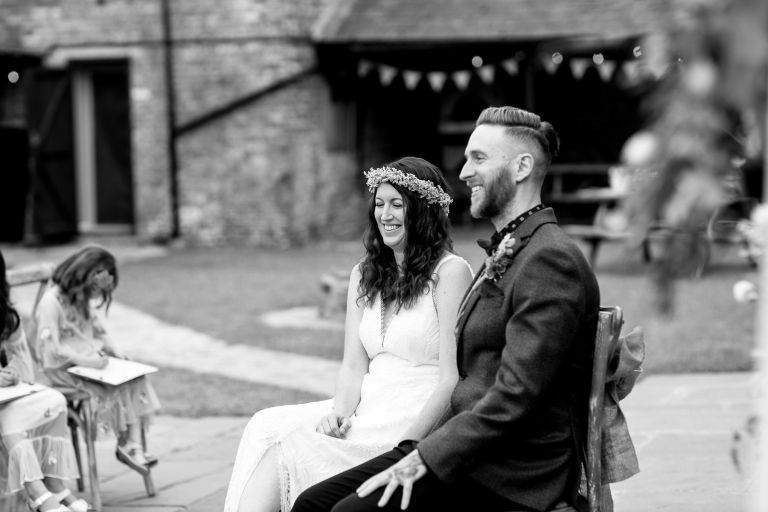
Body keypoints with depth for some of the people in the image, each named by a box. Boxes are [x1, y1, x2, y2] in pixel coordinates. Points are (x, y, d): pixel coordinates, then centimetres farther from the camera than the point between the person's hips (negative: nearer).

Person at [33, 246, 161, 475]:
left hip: (90, 359, 8)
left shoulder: (83, 298, 15)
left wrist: (114, 351, 3)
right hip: (62, 368, -8)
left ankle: (134, 445, -25)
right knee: (115, 386, -26)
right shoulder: (52, 301, -14)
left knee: (134, 377, -17)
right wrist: (85, 360, -28)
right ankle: (126, 445, -10)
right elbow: (50, 346, -21)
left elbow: (98, 331, 22)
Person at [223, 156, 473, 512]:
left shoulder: (450, 272, -4)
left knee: (293, 447, -24)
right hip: (367, 408, 6)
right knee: (268, 426, -18)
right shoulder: (364, 275, 17)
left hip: (421, 418, -6)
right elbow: (353, 366, 11)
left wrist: (405, 447, -19)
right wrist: (340, 412, -10)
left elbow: (453, 378, -10)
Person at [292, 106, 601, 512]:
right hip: (474, 449, 9)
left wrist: (424, 459, -19)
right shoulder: (505, 255, 19)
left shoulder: (551, 259, -13)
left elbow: (514, 397, -20)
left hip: (516, 477, -9)